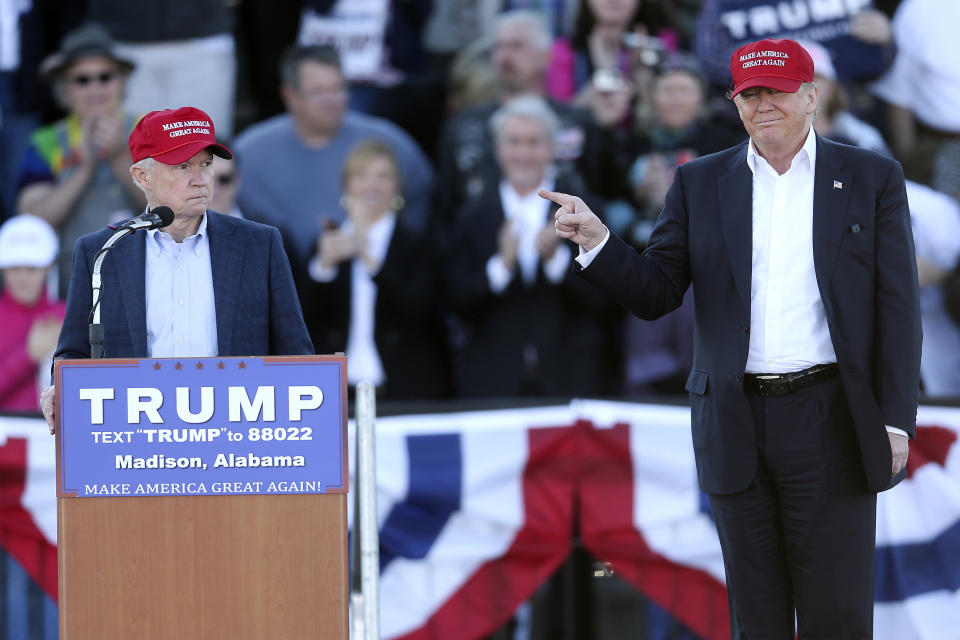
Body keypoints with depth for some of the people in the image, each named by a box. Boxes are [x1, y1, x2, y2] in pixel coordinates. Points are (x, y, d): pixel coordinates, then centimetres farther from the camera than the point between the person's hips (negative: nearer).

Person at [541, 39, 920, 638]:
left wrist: (896, 423, -6)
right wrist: (596, 239, -12)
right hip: (737, 426, 2)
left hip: (830, 425, -2)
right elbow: (656, 293, 6)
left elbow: (898, 308, 1)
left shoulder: (872, 179, 4)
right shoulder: (700, 183, 10)